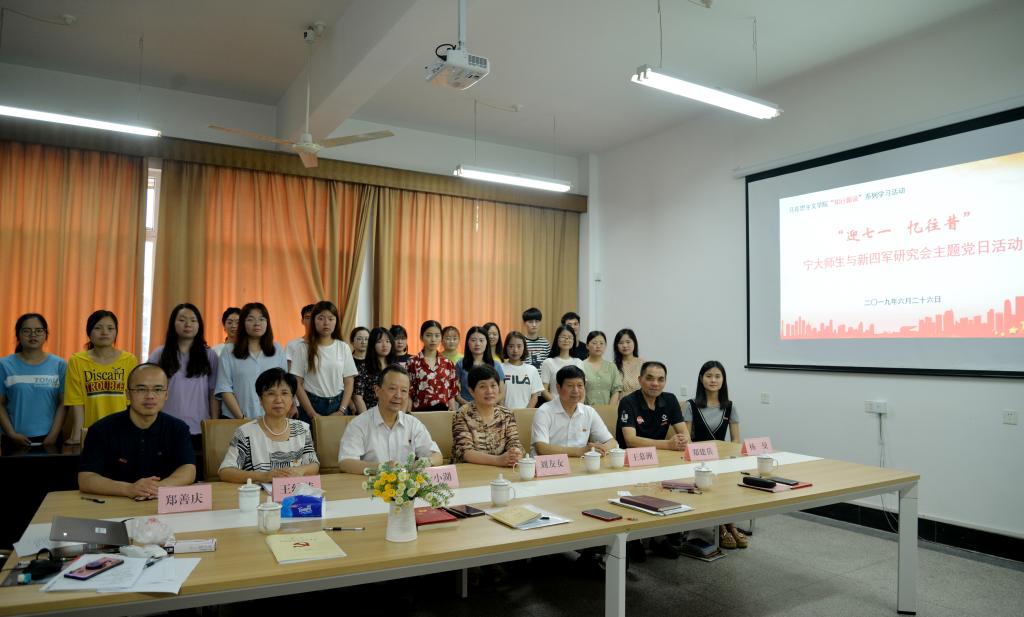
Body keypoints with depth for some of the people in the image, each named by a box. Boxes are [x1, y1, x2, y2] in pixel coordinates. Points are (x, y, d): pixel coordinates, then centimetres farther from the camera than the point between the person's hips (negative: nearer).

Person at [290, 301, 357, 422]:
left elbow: (349, 382, 3)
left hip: (338, 405, 2)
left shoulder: (343, 347, 3)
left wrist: (341, 411, -8)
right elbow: (298, 384, -4)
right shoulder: (303, 348, -3)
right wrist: (313, 414, -10)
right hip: (311, 404, -1)